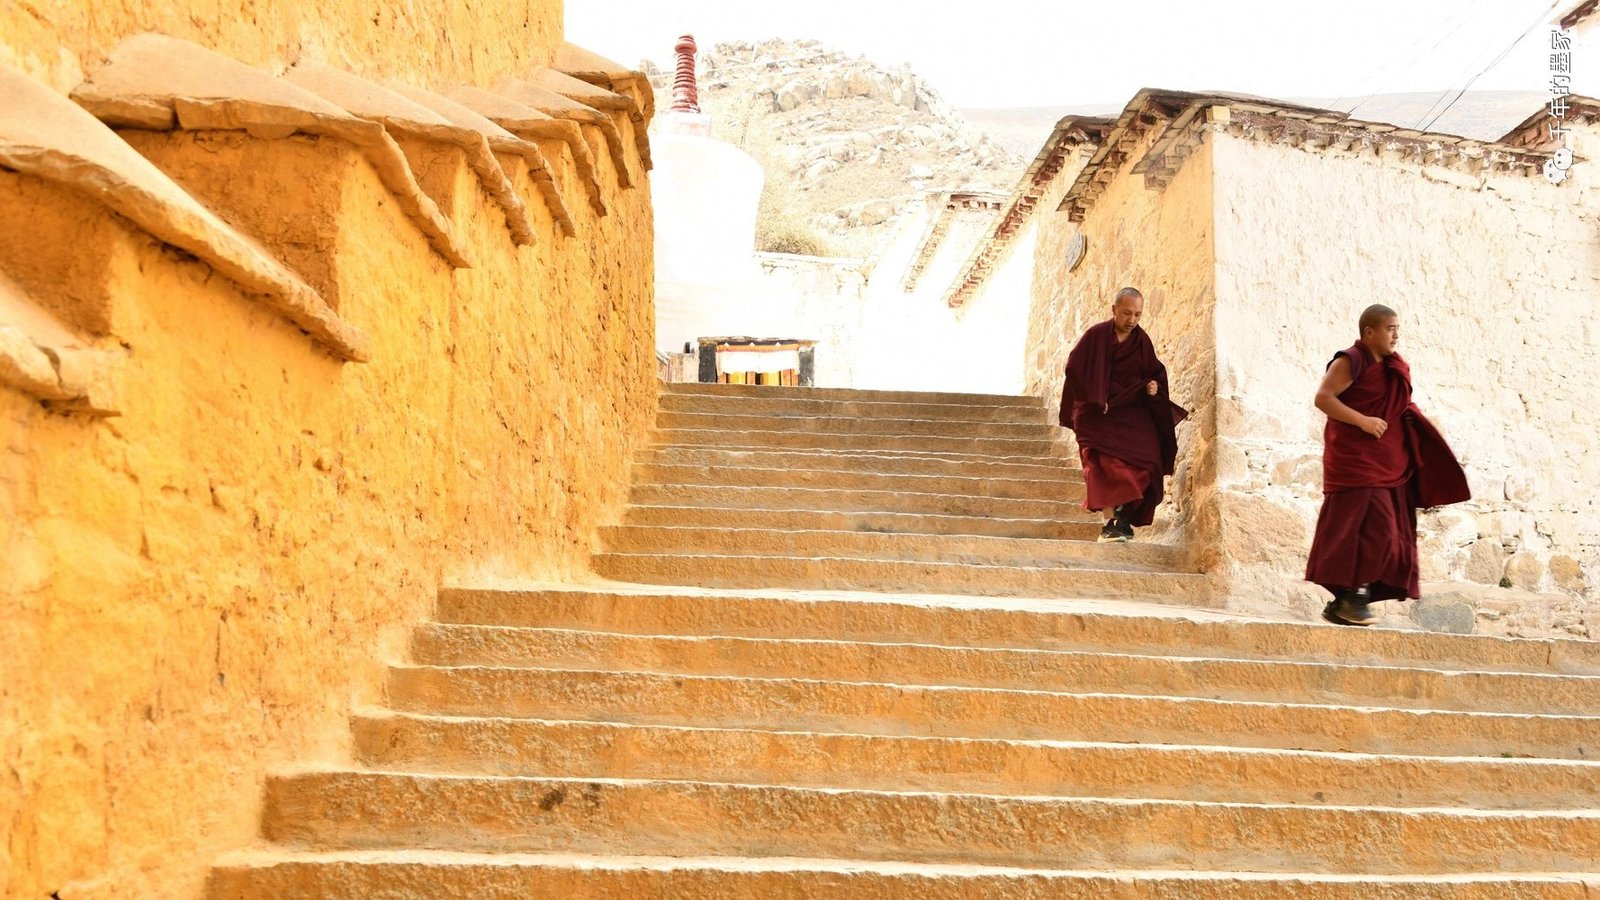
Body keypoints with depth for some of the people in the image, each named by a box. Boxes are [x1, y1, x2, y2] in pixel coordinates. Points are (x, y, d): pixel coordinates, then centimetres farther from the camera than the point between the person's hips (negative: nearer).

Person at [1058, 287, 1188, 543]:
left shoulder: (1142, 341, 8)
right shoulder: (1096, 336, -4)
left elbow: (1155, 373, 15)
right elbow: (1075, 368, -7)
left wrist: (1154, 386, -8)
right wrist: (1096, 400, -13)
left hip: (1132, 412, 4)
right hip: (1098, 413, -4)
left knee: (1147, 453, -17)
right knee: (1107, 462, -21)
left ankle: (1124, 513, -4)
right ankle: (1109, 523, -24)